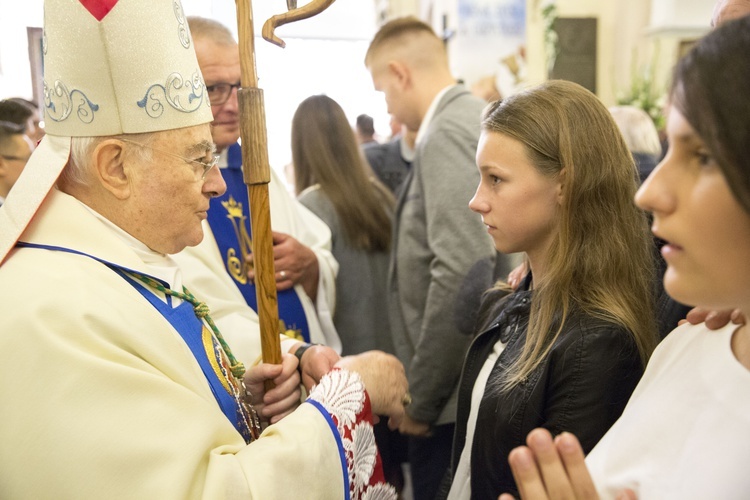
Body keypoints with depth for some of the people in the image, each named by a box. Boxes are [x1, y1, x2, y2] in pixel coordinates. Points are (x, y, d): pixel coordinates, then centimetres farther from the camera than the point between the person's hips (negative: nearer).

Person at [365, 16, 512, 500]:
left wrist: (421, 397, -15)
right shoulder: (476, 117, 11)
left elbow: (462, 277, -25)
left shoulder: (449, 130, -17)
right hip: (477, 383, 9)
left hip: (452, 399, -9)